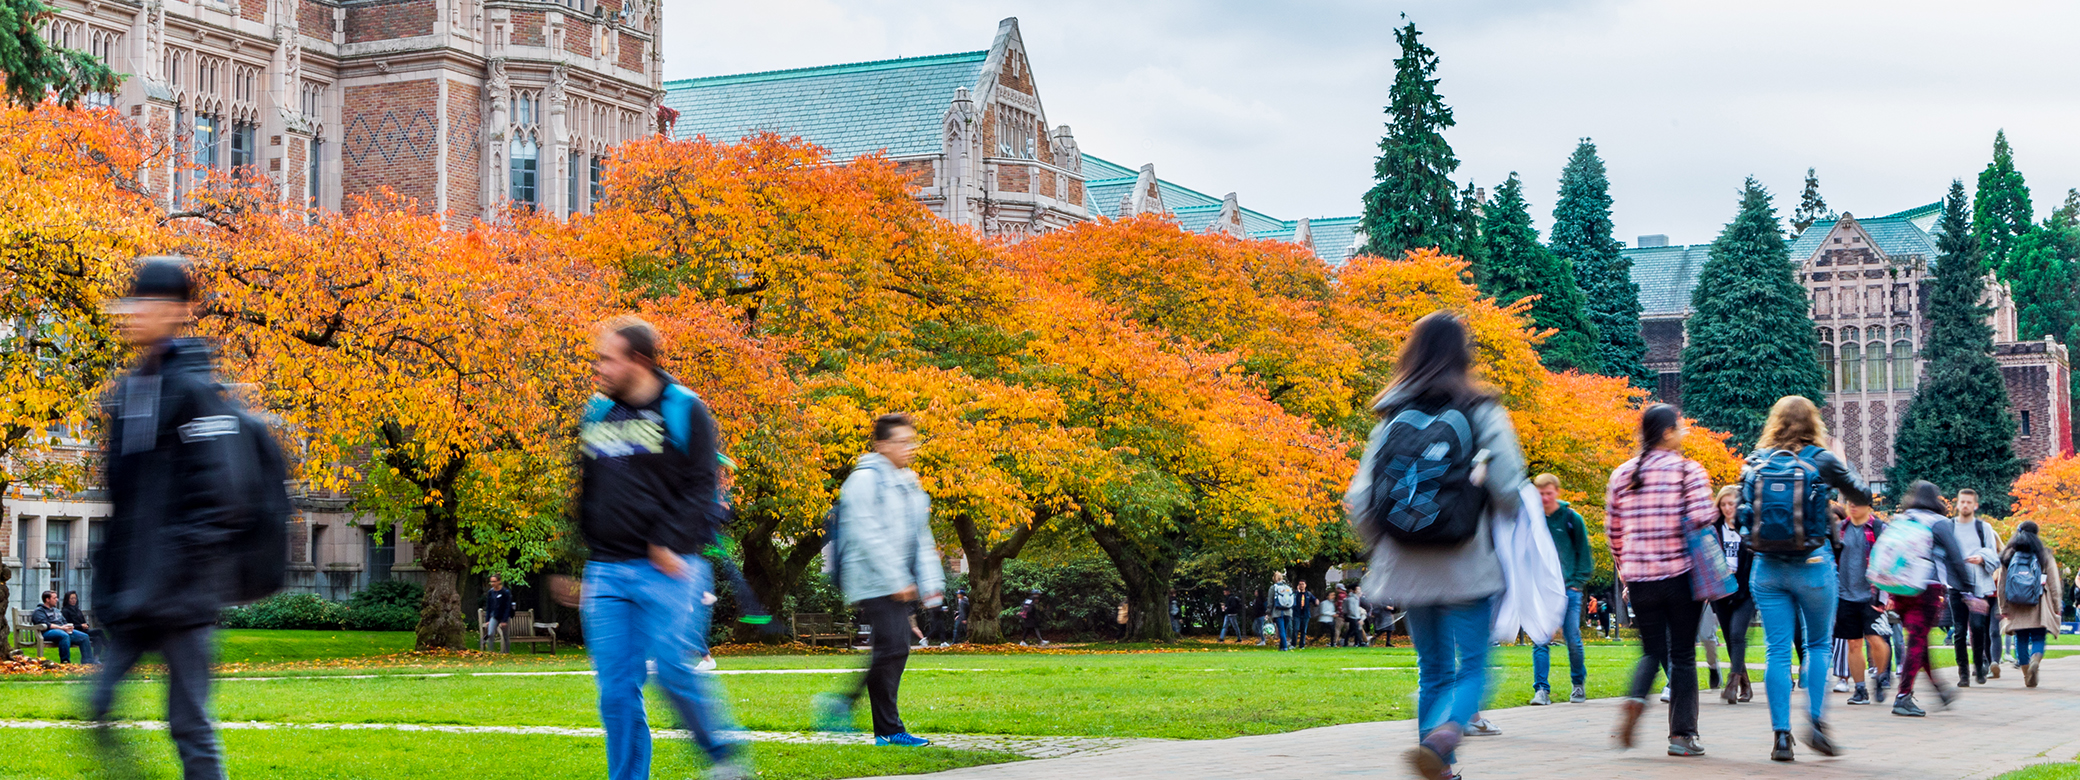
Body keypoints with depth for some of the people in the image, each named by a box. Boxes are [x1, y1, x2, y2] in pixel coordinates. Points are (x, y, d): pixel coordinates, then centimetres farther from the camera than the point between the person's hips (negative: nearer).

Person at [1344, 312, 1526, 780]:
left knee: (1433, 672, 16)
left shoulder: (1392, 418, 5)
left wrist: (1384, 548, 17)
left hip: (1408, 569, 4)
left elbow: (1360, 500, 2)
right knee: (1472, 668, 0)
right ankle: (1442, 737, -27)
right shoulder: (1482, 414, -5)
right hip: (1468, 567, -4)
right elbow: (1508, 491, -12)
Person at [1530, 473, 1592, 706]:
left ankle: (1579, 683, 20)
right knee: (1540, 640, -6)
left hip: (1568, 588, -1)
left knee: (1573, 639, 1)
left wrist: (1577, 582, -2)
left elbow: (1583, 554, 6)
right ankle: (1542, 689, -6)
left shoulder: (1572, 518, 1)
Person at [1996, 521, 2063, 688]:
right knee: (2038, 638, 2)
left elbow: (2001, 585, 6)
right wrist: (2056, 607, 8)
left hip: (2016, 609, 1)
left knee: (2021, 641, 9)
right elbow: (2054, 584, 1)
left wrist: (2003, 608, 12)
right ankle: (2035, 660, -28)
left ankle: (2027, 676, 9)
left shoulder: (2008, 556, 4)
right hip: (2039, 606, -1)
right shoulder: (2045, 555, 0)